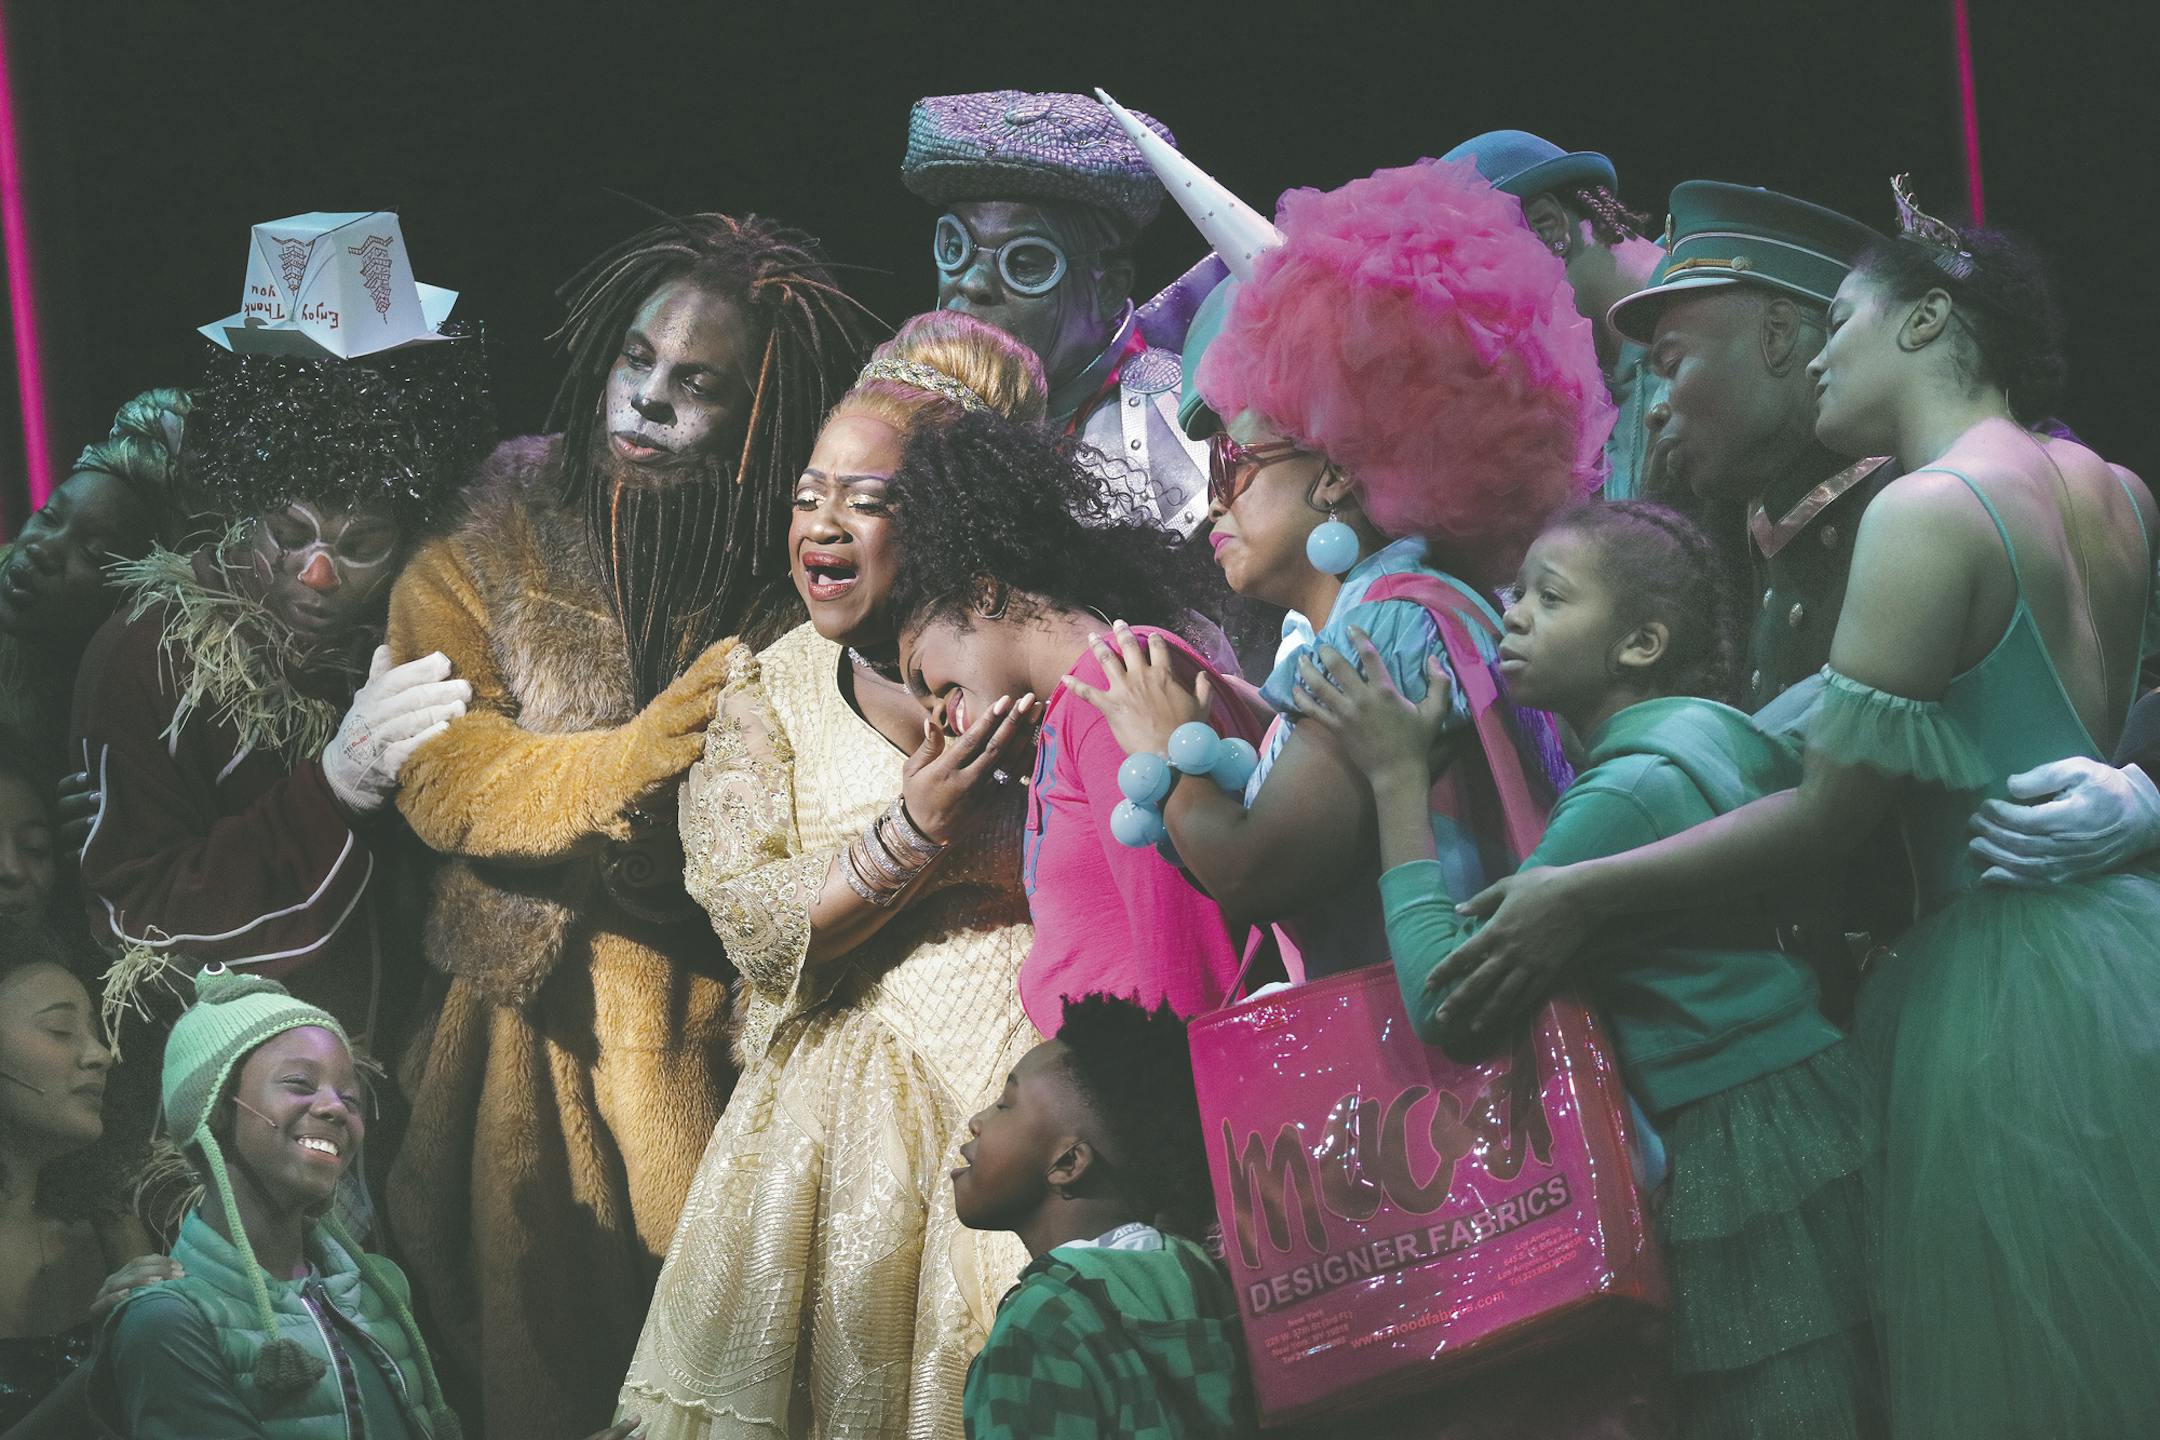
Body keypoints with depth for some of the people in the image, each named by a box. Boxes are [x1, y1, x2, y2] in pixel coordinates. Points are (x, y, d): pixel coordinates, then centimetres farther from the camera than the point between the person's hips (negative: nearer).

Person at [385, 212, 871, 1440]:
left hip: (717, 1056, -1)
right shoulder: (485, 556, 1)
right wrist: (658, 751, -19)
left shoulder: (800, 592, -1)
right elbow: (443, 781, -10)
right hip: (533, 1043, 1)